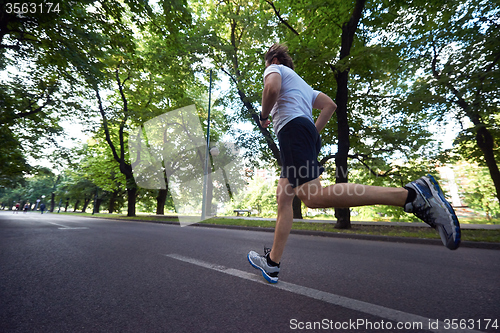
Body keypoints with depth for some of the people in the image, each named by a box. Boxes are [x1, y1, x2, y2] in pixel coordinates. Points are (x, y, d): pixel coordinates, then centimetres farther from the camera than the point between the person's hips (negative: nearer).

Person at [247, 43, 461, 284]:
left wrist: (263, 115, 6)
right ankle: (272, 263, 7)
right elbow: (329, 105, 30)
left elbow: (272, 88, -10)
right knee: (283, 197, 3)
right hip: (308, 134, 9)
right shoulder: (301, 82, 39)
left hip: (293, 126, -9)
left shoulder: (275, 68, 16)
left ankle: (411, 194, -27)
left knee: (313, 196, -27)